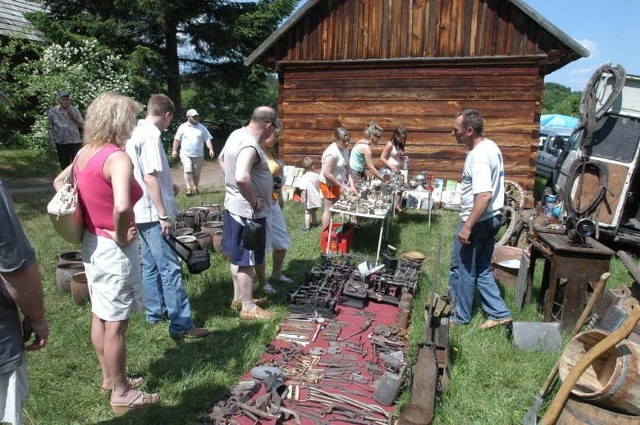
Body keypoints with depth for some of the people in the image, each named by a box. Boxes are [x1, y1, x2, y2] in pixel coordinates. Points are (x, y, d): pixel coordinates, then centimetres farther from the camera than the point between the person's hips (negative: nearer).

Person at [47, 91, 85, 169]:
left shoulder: (74, 110, 8)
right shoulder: (52, 112, 4)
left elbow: (82, 125, 4)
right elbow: (50, 128, 6)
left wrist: (73, 116, -9)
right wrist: (52, 141, -3)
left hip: (75, 141, 0)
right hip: (61, 143, 0)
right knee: (64, 165, 8)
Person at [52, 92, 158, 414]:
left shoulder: (84, 153, 3)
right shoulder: (118, 158, -24)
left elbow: (59, 182, 19)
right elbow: (122, 207, -40)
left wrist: (86, 220, 13)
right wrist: (120, 236, -21)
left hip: (91, 243, 9)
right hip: (114, 249, -9)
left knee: (99, 316, 21)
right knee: (116, 323, 5)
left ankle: (109, 377, 39)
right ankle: (121, 393, 23)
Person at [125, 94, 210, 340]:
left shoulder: (136, 133, 12)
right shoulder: (151, 135, -16)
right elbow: (151, 178, -22)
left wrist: (167, 186, 25)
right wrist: (164, 215, -21)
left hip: (141, 212, 10)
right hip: (153, 213, -10)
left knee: (150, 265, 17)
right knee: (170, 269, -6)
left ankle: (155, 312, 29)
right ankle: (181, 325, -1)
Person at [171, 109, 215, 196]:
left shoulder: (202, 128, 8)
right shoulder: (183, 127, 5)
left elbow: (207, 139, 4)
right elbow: (177, 139, 8)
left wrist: (211, 149, -10)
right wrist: (174, 150, 1)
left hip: (199, 155, 2)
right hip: (186, 154, -2)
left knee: (197, 173, 7)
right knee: (188, 171, -15)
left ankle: (195, 189, 21)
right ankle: (189, 189, -17)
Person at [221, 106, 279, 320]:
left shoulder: (237, 134, 6)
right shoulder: (250, 145, -25)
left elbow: (222, 158, 22)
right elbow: (242, 178, -40)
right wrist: (254, 202, -25)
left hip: (233, 206, 10)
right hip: (248, 212, -10)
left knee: (237, 256, 20)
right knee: (247, 261, 2)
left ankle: (238, 297, 36)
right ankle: (248, 308, 16)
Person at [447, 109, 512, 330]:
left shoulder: (478, 156, -23)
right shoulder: (491, 147, 9)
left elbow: (484, 195, -32)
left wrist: (467, 226, -29)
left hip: (477, 221, -10)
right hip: (492, 218, 10)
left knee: (462, 269, 6)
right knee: (481, 269, 18)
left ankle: (460, 316, 20)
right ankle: (499, 313, 22)